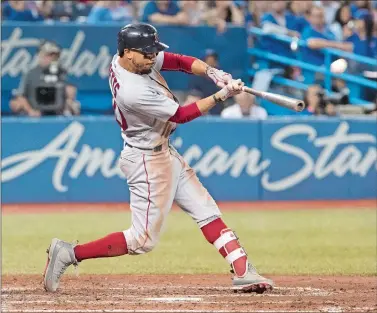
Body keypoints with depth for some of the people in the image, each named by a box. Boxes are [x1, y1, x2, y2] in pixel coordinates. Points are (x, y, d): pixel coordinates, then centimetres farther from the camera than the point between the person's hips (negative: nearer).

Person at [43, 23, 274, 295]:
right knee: (143, 240, -4)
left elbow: (181, 61, -1)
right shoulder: (133, 93, -32)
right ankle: (70, 254, 1)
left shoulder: (139, 57, -7)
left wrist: (214, 73, -18)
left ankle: (243, 272, 9)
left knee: (207, 211, 8)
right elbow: (182, 115, -22)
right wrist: (222, 96, -18)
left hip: (164, 153, 10)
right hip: (147, 161, -10)